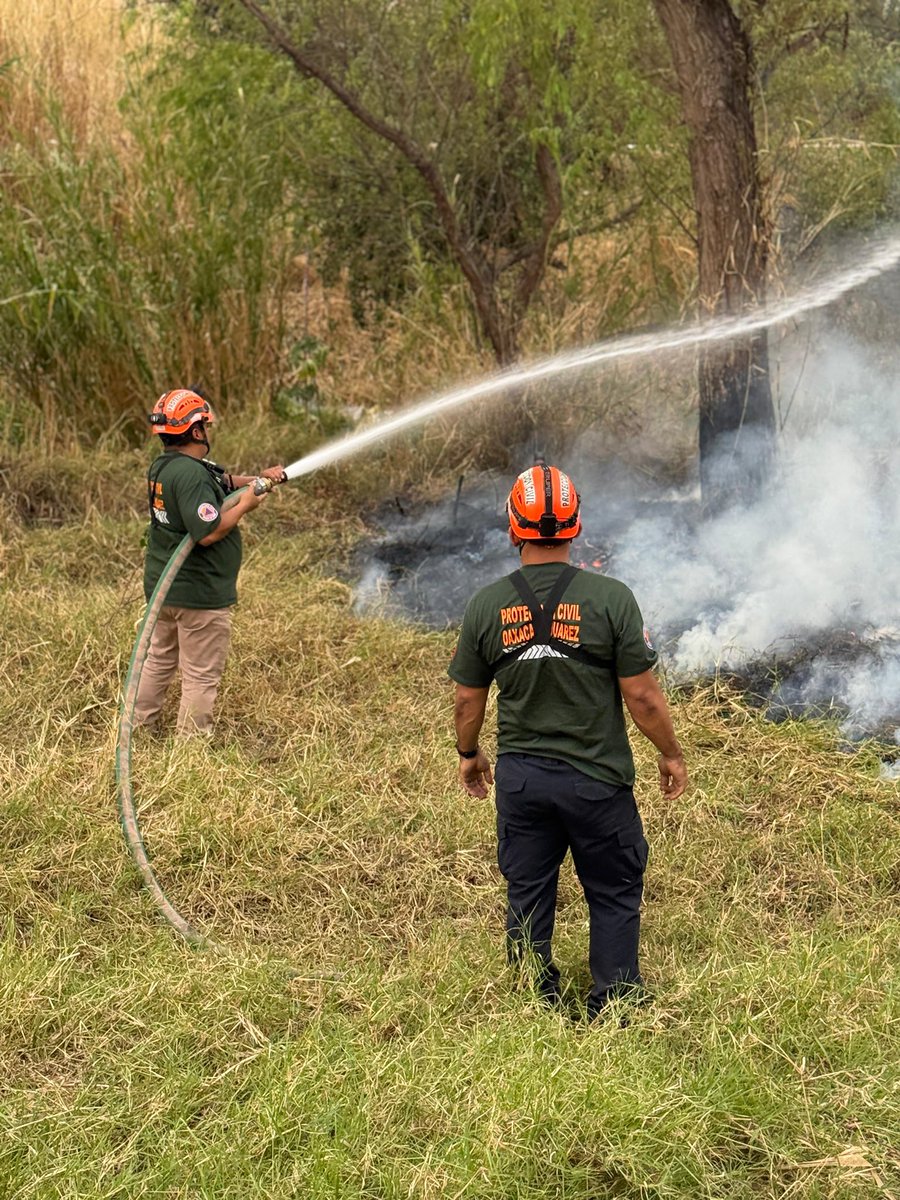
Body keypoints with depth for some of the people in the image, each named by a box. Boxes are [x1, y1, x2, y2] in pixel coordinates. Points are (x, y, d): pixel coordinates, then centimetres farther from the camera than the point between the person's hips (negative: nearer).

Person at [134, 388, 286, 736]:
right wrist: (246, 504, -16)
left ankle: (136, 726, 33)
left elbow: (220, 482, 21)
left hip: (162, 585, 10)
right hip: (199, 593, -10)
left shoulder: (162, 467, 8)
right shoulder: (191, 474, -24)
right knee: (201, 675, 2)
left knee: (159, 660, 24)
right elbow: (209, 533, -28)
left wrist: (256, 479, 10)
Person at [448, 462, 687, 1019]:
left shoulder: (486, 605, -5)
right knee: (614, 898, 13)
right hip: (597, 780, -3)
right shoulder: (610, 598, -14)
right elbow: (642, 695, -11)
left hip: (519, 779, 3)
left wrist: (468, 754, 23)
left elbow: (468, 701, 4)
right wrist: (672, 755, 5)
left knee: (527, 900, 15)